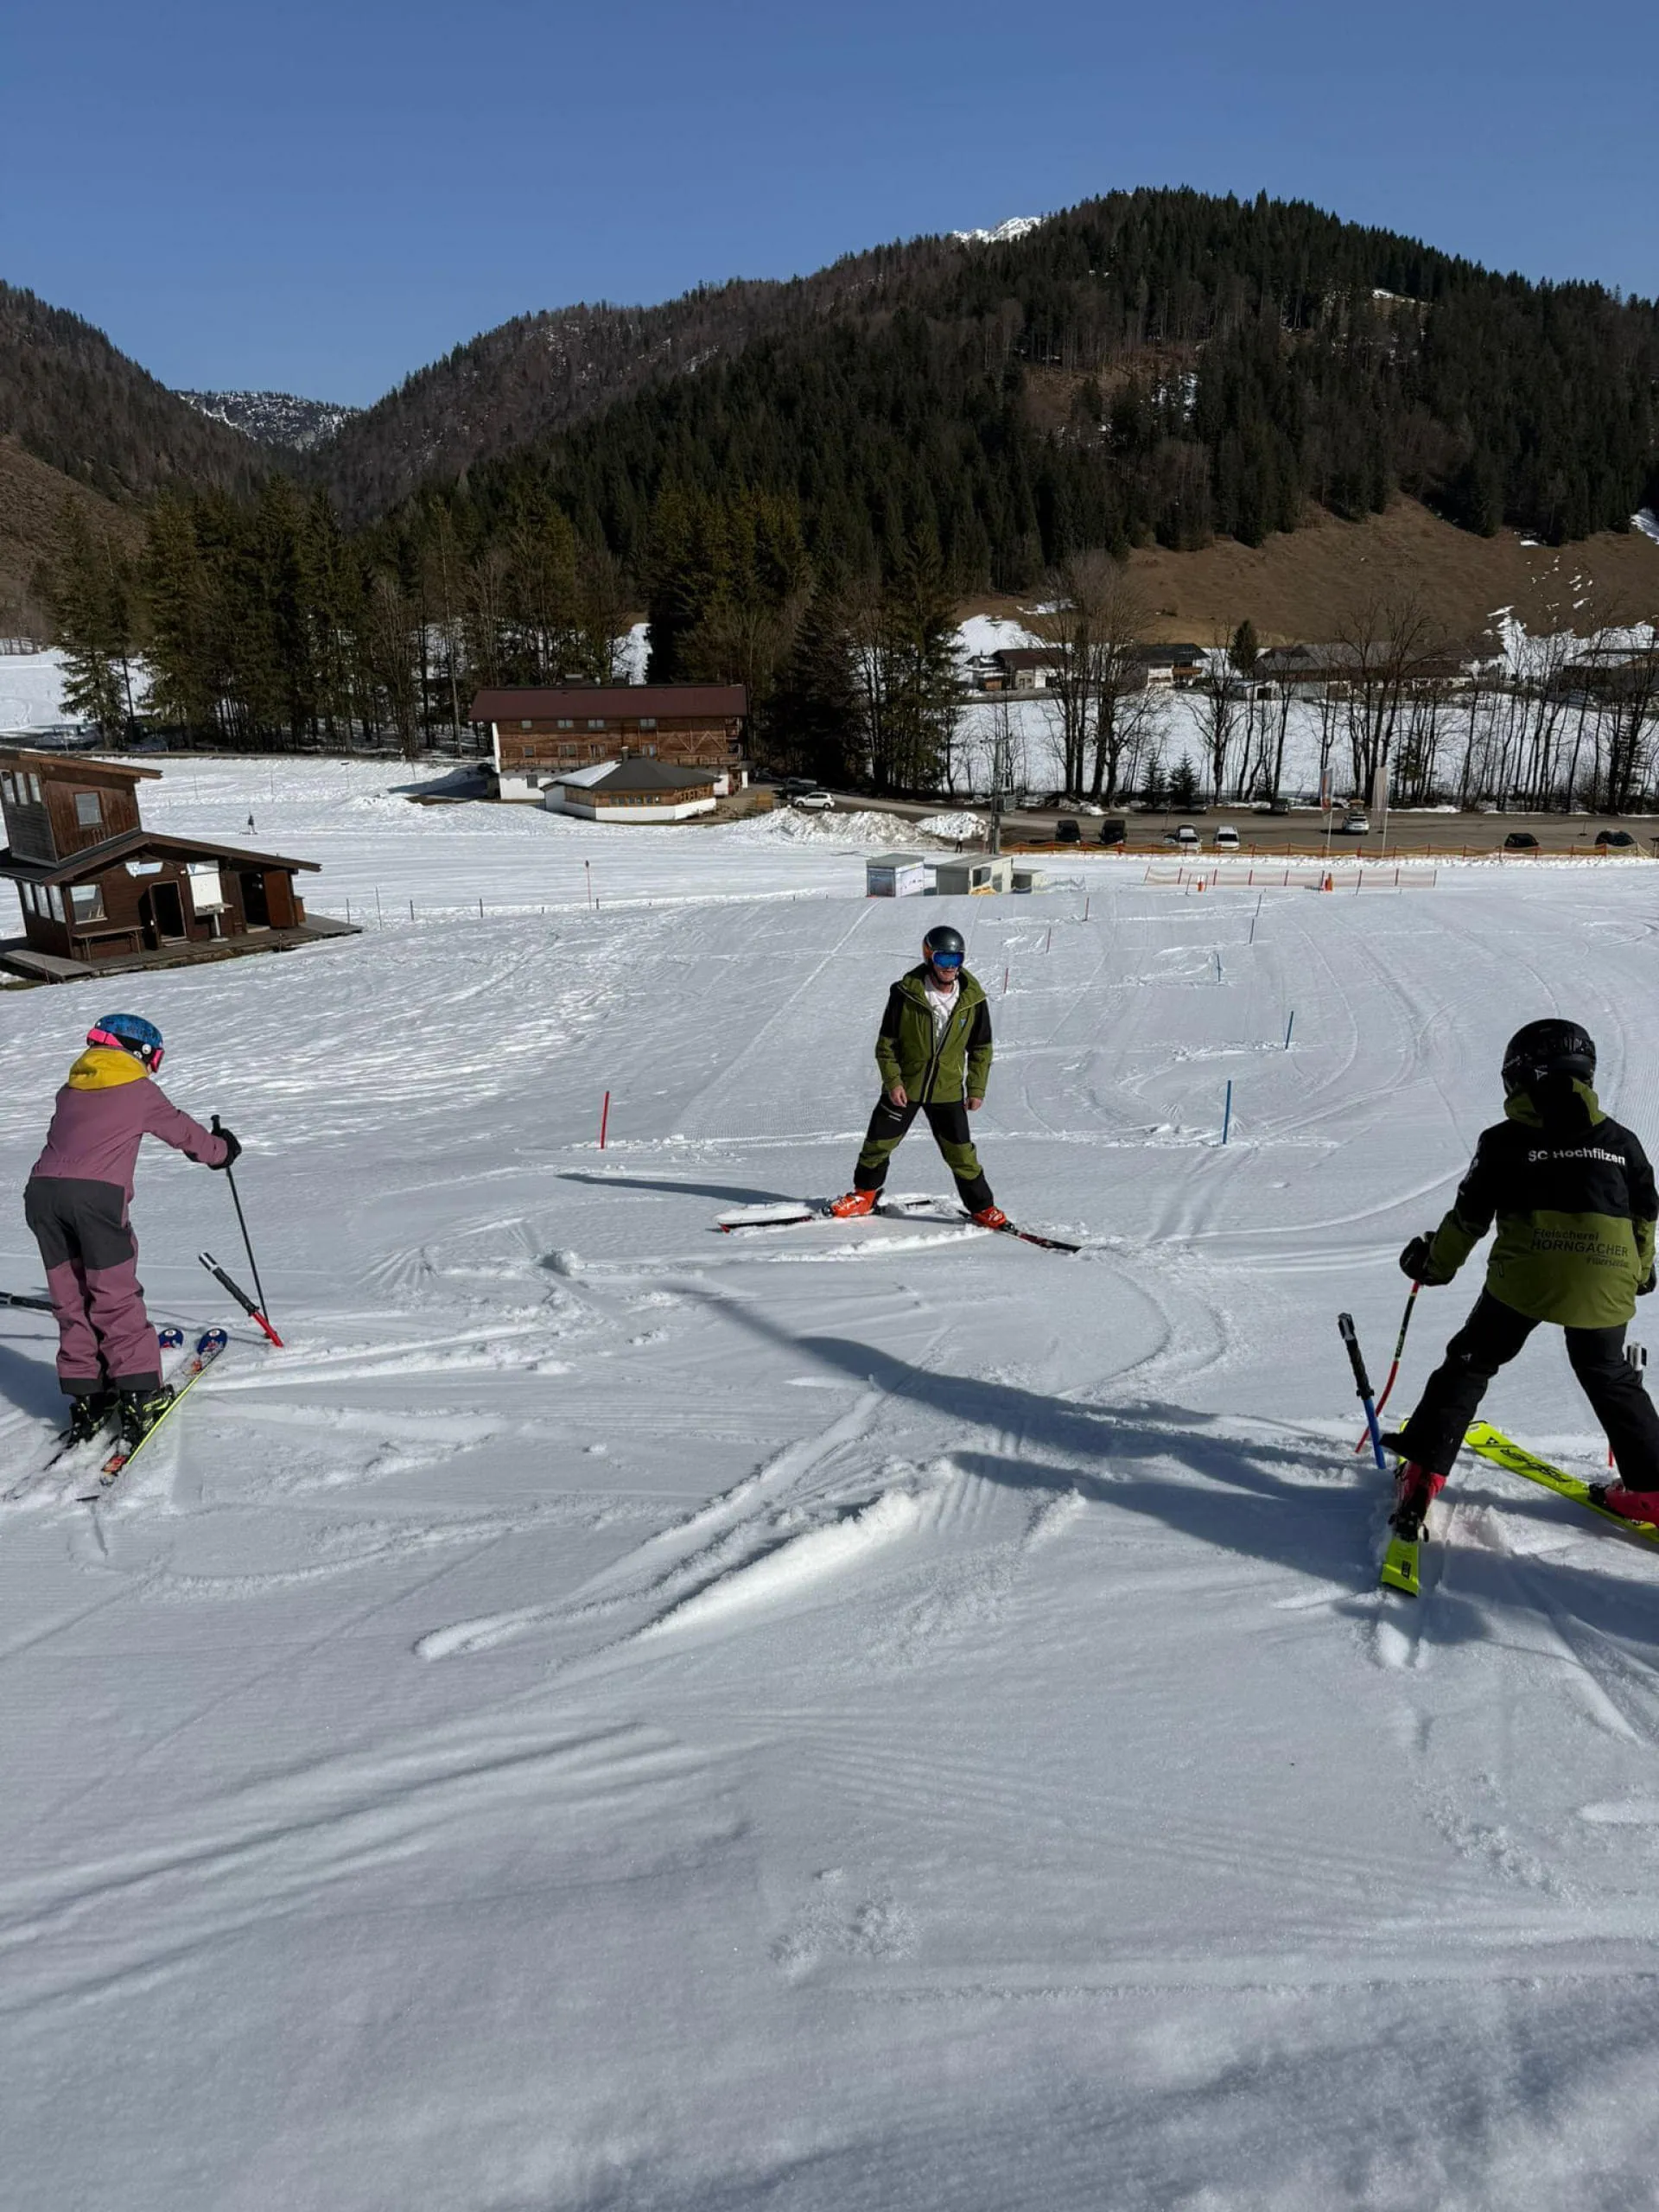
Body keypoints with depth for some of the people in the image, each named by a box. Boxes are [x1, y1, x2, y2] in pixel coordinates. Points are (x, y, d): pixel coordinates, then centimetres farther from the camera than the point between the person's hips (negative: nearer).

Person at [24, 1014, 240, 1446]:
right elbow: (183, 1132, 23)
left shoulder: (70, 1090, 25)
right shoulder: (140, 1091, 12)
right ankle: (139, 1399, 3)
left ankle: (85, 1399, 17)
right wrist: (221, 1149, 41)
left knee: (70, 1301, 13)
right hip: (98, 1194, -5)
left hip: (42, 1190, 5)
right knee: (116, 1300, 2)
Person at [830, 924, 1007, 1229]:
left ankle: (983, 1207, 18)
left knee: (961, 1152, 1)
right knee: (879, 1143, 9)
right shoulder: (906, 993, -14)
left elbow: (981, 1048, 5)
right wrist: (892, 1081, -12)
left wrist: (977, 1088, 1)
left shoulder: (972, 998, -6)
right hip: (903, 1086, 0)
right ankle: (864, 1195, 32)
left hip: (948, 1090, 1)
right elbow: (886, 1042, -5)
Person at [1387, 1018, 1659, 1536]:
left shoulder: (1505, 1141, 2)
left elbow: (1469, 1216, 3)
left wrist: (1435, 1262, 18)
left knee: (1471, 1363, 10)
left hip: (1524, 1278, -3)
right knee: (1610, 1378, 24)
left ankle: (1423, 1470, 3)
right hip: (1605, 1287, 3)